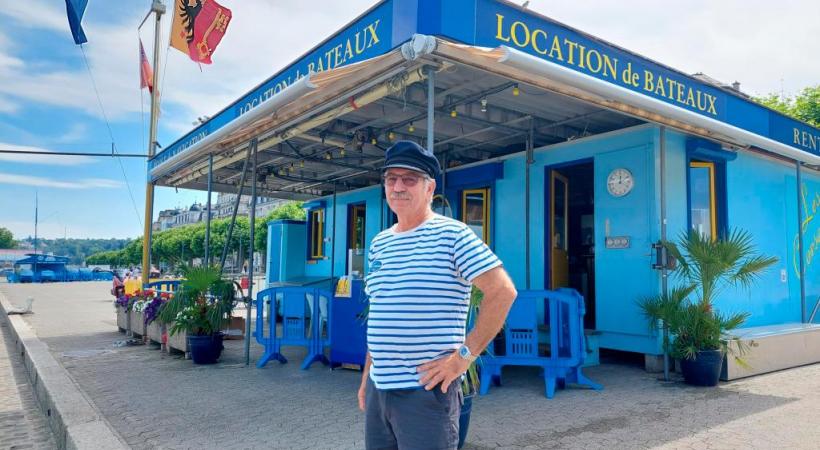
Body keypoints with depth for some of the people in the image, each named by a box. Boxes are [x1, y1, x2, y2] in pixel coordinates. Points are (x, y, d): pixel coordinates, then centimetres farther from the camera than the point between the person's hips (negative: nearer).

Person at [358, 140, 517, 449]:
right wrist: (367, 376, 17)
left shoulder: (452, 234, -10)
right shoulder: (379, 244, 11)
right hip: (378, 388, 7)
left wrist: (465, 355, -17)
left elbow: (503, 291, -16)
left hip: (426, 390, -6)